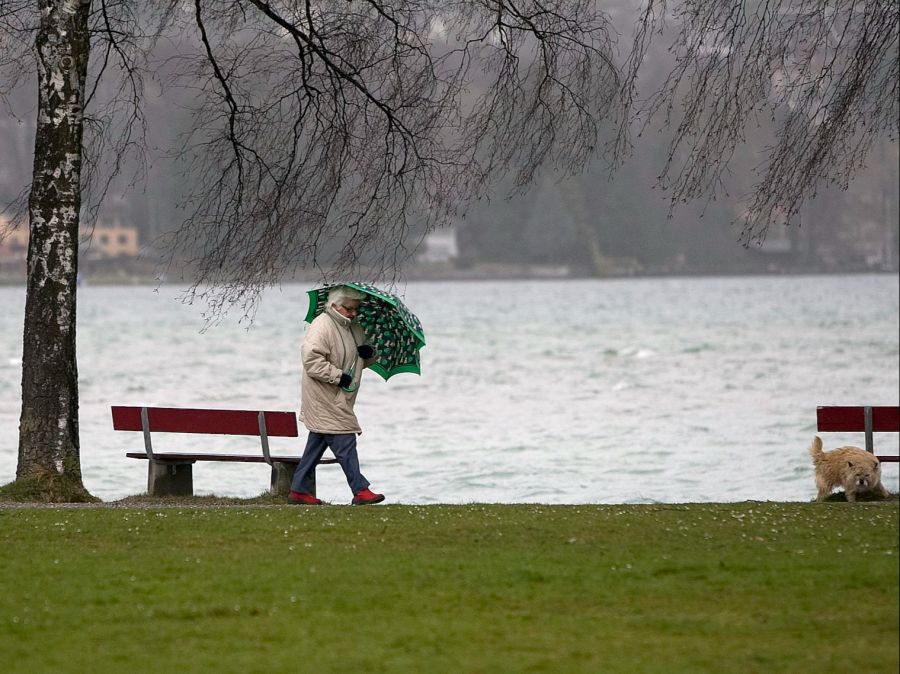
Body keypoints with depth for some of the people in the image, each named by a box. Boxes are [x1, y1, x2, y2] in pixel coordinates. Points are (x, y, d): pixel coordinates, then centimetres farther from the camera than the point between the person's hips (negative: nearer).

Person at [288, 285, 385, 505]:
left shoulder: (355, 329, 15)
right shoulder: (322, 326, -15)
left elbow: (365, 361, 25)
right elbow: (311, 360, -23)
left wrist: (369, 353, 1)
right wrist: (338, 376, -23)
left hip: (340, 399, 10)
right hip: (324, 397, -10)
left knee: (317, 443, 12)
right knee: (344, 441, -11)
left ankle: (299, 490, 18)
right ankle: (360, 490, -11)